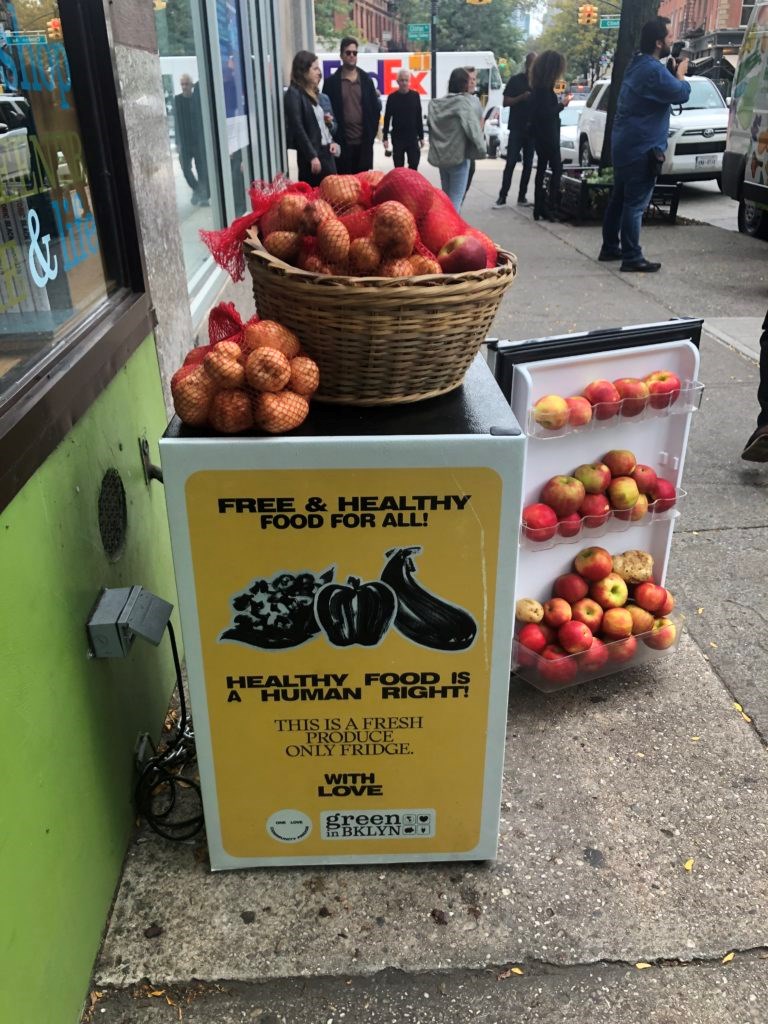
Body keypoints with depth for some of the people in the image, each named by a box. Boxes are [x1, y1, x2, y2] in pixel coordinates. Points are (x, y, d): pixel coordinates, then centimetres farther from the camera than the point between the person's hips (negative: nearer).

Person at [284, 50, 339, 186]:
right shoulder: (293, 94, -9)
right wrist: (312, 156, -20)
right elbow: (298, 128, -16)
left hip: (326, 151, 8)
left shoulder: (314, 92, 17)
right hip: (311, 154, -8)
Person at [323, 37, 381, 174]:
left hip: (363, 141, 2)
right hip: (342, 141, -2)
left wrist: (372, 133, 0)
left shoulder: (366, 80, 10)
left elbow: (375, 108, 9)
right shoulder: (331, 82, 3)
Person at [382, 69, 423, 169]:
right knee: (399, 167, 4)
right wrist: (385, 137, -4)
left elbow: (419, 118, 5)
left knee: (414, 165, -1)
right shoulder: (392, 97, -2)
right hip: (397, 137, -1)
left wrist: (421, 136, 4)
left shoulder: (415, 96, 1)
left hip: (413, 137, 1)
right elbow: (387, 119, 0)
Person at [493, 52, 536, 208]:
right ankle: (502, 197, -7)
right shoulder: (516, 80, 1)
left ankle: (522, 197, 11)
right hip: (516, 129, -3)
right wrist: (521, 97, -17)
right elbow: (506, 102, -2)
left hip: (532, 129, 3)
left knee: (528, 164, 5)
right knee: (510, 163, -8)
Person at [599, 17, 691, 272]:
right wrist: (681, 74, 2)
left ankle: (610, 248, 22)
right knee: (635, 204, -8)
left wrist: (673, 73, 12)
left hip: (624, 146, 10)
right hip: (641, 149, -10)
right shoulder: (653, 70, -19)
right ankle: (632, 258, -7)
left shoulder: (638, 65, 14)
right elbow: (681, 94, -15)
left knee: (619, 199, 15)